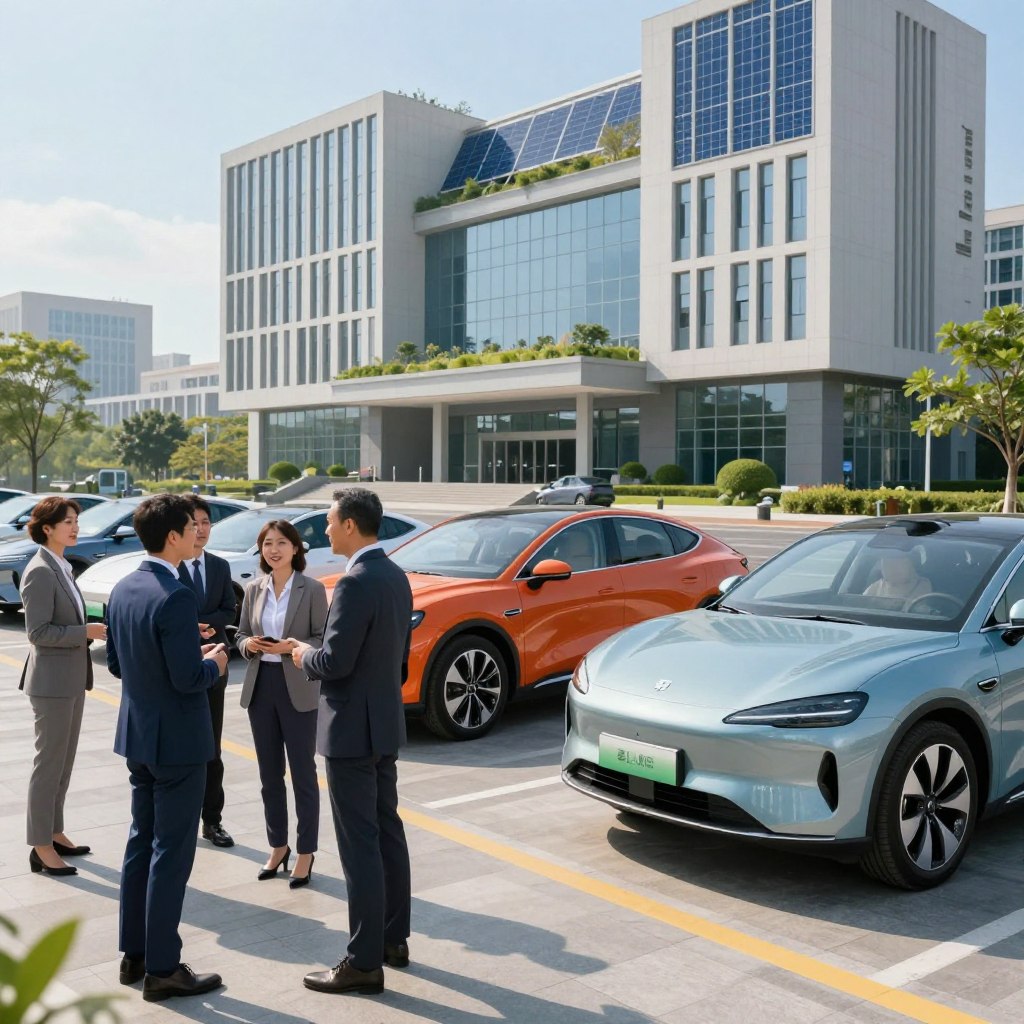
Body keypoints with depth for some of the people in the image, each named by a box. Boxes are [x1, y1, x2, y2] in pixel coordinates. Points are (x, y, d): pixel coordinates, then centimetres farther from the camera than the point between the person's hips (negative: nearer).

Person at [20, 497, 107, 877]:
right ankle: (41, 848, 9)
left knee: (63, 761, 16)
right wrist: (86, 632, -20)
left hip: (72, 679, 9)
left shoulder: (62, 568, 11)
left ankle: (54, 833, 28)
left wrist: (92, 629, 4)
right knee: (49, 764, -1)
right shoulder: (40, 572, -17)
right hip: (52, 682, -9)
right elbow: (38, 632, -22)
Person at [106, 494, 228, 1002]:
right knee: (171, 854, 1)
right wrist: (214, 663, -3)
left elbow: (116, 663, 12)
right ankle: (162, 969, 10)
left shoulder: (122, 589, 4)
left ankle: (133, 954, 28)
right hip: (176, 739, -9)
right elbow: (189, 679, -24)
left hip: (137, 734, 9)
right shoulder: (175, 597, -23)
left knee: (141, 843, 18)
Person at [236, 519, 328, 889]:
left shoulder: (312, 590, -7)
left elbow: (323, 639, -6)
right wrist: (249, 644, -9)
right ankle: (278, 846, 27)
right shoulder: (254, 590, 6)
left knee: (302, 772, 3)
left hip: (298, 689, -5)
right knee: (269, 773, 13)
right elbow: (241, 635, 12)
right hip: (261, 686, 5)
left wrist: (291, 647, -21)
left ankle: (305, 852, 14)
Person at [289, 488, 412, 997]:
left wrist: (304, 654, -3)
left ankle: (364, 963, 5)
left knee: (359, 845, -3)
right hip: (386, 723, 10)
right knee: (388, 832, 16)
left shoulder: (356, 583, -21)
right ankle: (394, 938, 28)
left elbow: (335, 663, -22)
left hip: (352, 728, -10)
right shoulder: (396, 576, 8)